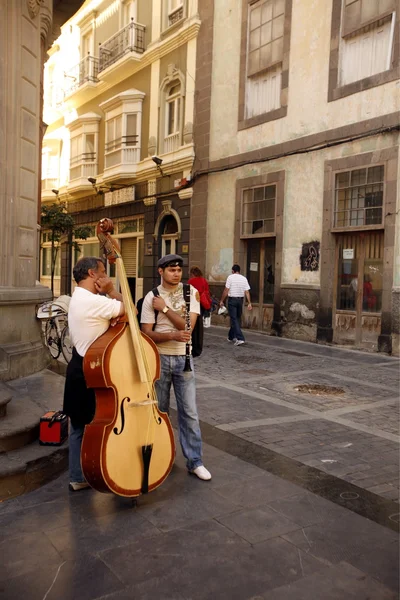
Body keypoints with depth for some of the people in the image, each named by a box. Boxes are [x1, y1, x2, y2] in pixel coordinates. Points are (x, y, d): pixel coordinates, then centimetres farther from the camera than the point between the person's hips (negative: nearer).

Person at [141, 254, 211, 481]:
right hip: (159, 358, 0)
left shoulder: (191, 292, -2)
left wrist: (165, 308, -14)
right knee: (159, 410, 12)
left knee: (189, 412, 2)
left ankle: (195, 461, 12)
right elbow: (147, 333, -8)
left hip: (183, 358, 0)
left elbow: (187, 326, -13)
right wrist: (172, 336, -22)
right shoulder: (152, 297, -3)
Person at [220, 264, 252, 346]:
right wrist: (249, 303, 0)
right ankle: (231, 336, 29)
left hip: (232, 300, -5)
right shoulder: (244, 279, 5)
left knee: (234, 319, -5)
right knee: (237, 319, 16)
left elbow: (226, 290, -9)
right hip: (240, 300, 5)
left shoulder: (230, 277, -6)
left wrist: (222, 301, -3)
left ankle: (240, 338, -16)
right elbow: (247, 292, 0)